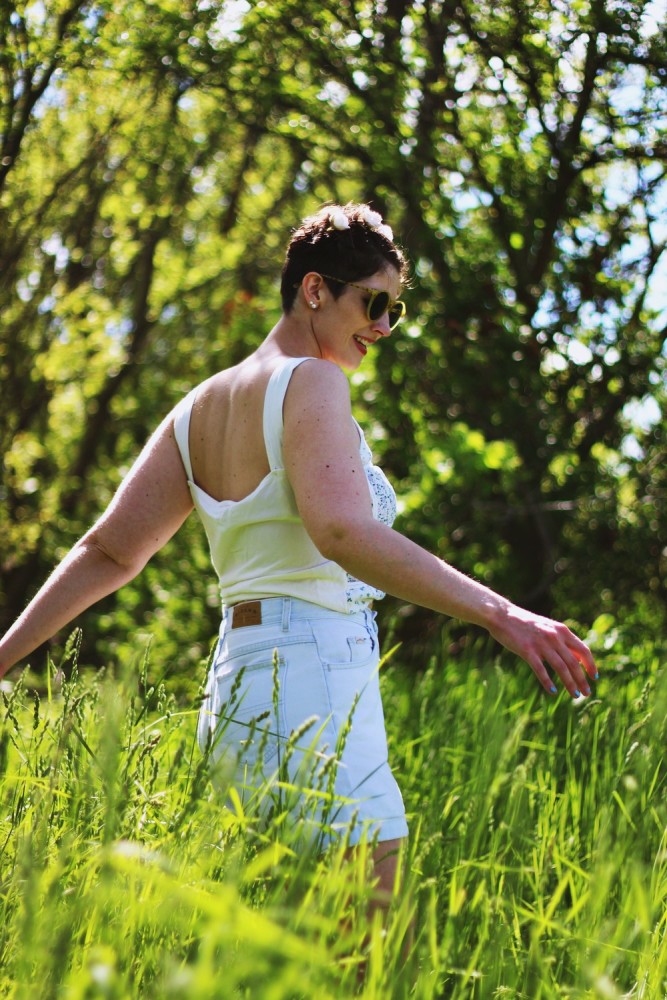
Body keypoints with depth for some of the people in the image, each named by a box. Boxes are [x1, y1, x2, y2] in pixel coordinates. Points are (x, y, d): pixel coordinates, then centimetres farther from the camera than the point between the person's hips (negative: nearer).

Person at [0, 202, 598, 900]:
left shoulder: (202, 404, 17)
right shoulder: (309, 381, -8)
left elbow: (109, 550, 14)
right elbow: (341, 529, -26)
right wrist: (498, 612, -30)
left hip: (236, 692, 9)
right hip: (313, 683, -9)